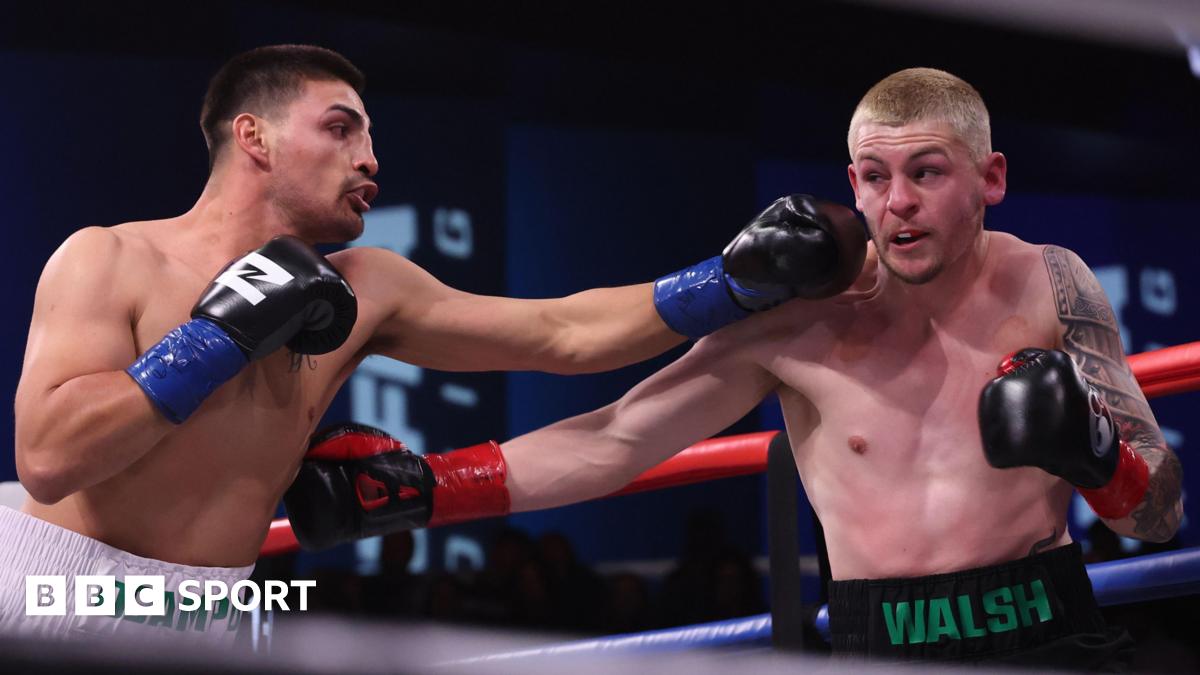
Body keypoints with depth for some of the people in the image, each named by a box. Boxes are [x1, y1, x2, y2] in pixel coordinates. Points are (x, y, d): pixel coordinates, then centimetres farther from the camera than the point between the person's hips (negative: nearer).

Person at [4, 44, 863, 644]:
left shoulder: (364, 292, 3)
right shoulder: (110, 261, -9)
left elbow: (566, 334, 4)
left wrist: (737, 283, -3)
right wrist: (225, 335, -20)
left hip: (198, 629, 5)